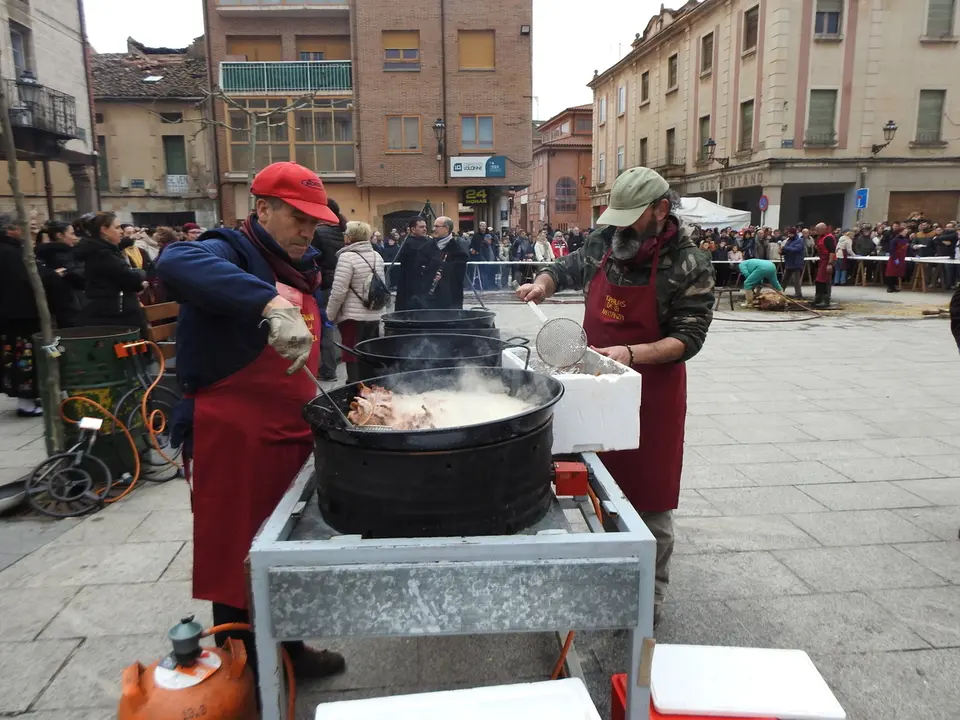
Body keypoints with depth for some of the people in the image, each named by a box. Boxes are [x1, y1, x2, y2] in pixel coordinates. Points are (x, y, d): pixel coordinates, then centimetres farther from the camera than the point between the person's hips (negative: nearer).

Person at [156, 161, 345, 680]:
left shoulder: (301, 268, 13)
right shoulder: (233, 253, -12)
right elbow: (177, 262, -37)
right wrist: (271, 304, -46)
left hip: (292, 436, 8)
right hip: (234, 441, -8)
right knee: (238, 559, 5)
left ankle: (287, 649, 38)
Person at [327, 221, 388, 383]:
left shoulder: (347, 257, -13)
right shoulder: (377, 256, 10)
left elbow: (338, 291, -15)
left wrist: (330, 315, -4)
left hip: (354, 317, -7)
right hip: (375, 316, 7)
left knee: (354, 362, -1)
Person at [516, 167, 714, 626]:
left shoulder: (688, 264, -14)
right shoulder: (603, 242, 1)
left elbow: (688, 338, -16)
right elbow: (567, 269, 19)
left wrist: (631, 354, -30)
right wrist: (543, 283, -3)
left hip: (652, 394, -5)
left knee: (649, 501, 5)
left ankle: (650, 596, 24)